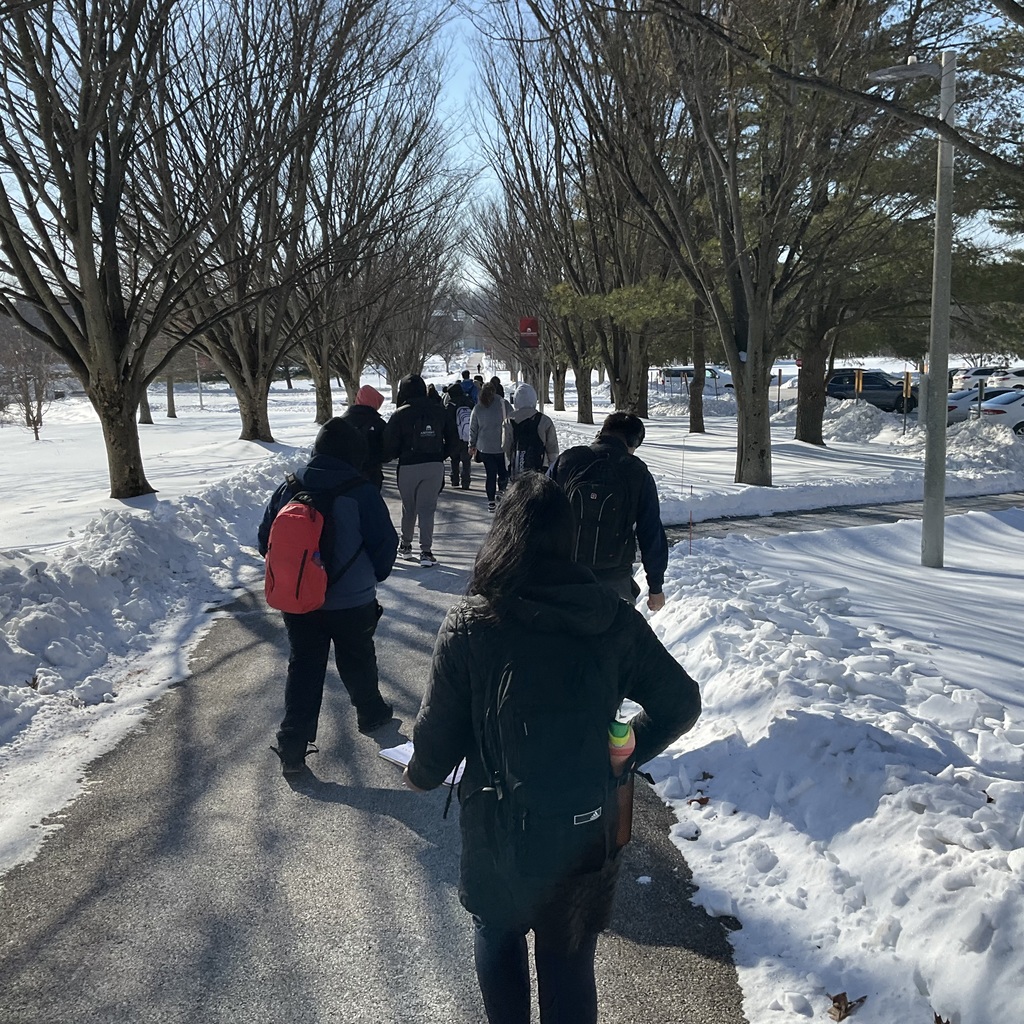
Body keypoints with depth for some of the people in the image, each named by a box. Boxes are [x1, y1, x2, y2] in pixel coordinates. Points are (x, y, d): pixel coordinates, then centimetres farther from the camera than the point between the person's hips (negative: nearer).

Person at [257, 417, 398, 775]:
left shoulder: (287, 489, -2)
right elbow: (385, 544, -12)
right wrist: (374, 576, 8)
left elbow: (266, 541, 5)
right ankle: (371, 713, 42)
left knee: (302, 668, 11)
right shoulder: (360, 492, -15)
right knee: (357, 662, 19)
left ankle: (292, 747, 9)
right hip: (352, 602, -3)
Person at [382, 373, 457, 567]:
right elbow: (452, 436, 8)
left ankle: (406, 545, 29)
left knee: (408, 508, 16)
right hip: (435, 466, 2)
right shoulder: (438, 411, 2)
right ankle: (426, 551, -5)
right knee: (427, 508, 2)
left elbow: (390, 445, -8)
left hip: (409, 467, -2)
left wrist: (385, 458, 10)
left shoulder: (400, 414, -9)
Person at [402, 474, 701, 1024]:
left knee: (498, 932, 30)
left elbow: (439, 728, -11)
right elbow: (681, 701, -3)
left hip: (499, 829, -1)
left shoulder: (468, 624, -18)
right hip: (589, 830, 2)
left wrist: (421, 773, 11)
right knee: (570, 960, 23)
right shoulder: (614, 618, -11)